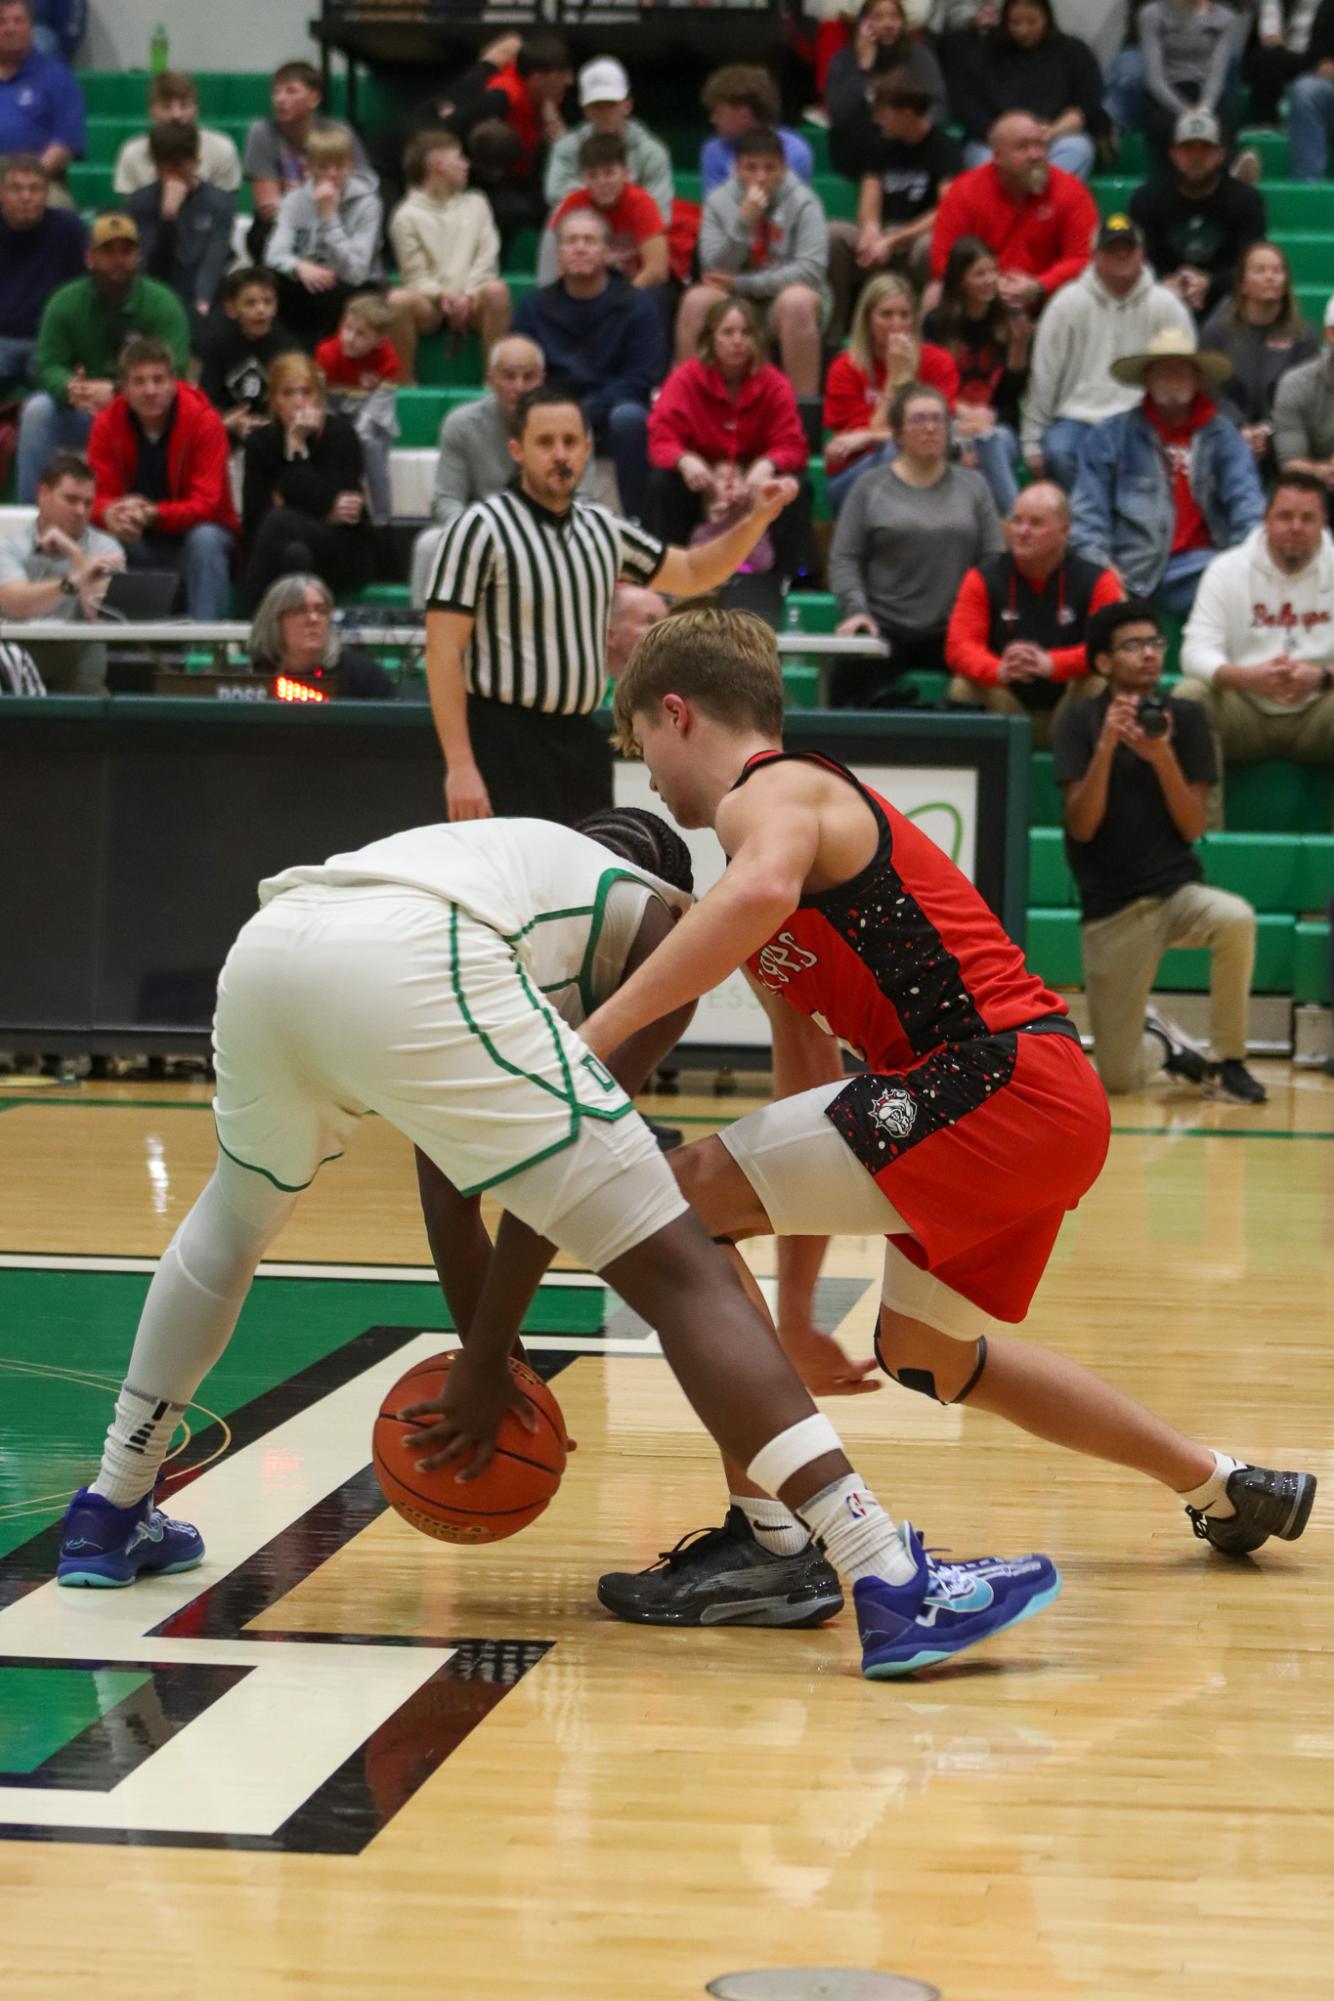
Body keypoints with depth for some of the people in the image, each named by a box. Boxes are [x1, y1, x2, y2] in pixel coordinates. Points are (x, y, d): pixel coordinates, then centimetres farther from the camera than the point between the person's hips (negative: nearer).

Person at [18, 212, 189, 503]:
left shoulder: (163, 304, -12)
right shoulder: (65, 302, -5)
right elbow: (47, 365, -7)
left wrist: (116, 392, -35)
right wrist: (70, 388, -33)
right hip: (80, 411, 2)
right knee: (38, 410, -27)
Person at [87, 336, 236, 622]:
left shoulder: (204, 421, -17)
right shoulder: (107, 424, -8)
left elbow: (205, 505, -22)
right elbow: (99, 497, -10)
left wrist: (152, 513, -40)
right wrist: (110, 514, -37)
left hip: (196, 531, -2)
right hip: (140, 542, 2)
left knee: (204, 540, -35)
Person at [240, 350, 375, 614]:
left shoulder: (340, 434, -5)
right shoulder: (260, 442, 4)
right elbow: (253, 518, -5)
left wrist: (298, 448, -20)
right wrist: (328, 517, -12)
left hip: (345, 558, -2)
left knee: (279, 522, -32)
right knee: (295, 553, -36)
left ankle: (253, 616, -33)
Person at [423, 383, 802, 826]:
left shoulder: (602, 531, 13)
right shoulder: (481, 528, -7)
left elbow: (692, 573, 28)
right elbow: (443, 652, -11)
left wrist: (757, 519, 11)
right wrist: (460, 766, -19)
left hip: (581, 744, 7)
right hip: (505, 748, -7)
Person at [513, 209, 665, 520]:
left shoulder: (635, 305, 0)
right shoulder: (536, 306, 8)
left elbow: (643, 378, -6)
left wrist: (587, 411, -18)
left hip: (611, 415, -2)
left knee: (629, 417, -36)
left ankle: (635, 520, -28)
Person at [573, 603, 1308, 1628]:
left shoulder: (770, 790, -5)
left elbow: (763, 891, -33)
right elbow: (809, 1088, 25)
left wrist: (592, 1038, -32)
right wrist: (793, 1317, 24)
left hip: (1002, 1078, -10)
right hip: (1048, 1106, 10)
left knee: (683, 1198, -10)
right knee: (923, 1355, 30)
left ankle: (768, 1539, -9)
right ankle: (1225, 1489, 43)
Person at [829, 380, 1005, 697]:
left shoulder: (973, 486, 14)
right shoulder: (871, 487, 9)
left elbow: (994, 560, 9)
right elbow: (844, 559, 5)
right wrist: (855, 609, -12)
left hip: (953, 630, 1)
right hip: (884, 628, -1)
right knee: (851, 680, -28)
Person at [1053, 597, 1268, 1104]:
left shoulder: (1186, 717, 1)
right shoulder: (1080, 722, -2)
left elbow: (1192, 828, -4)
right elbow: (1081, 827, -12)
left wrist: (1161, 757, -19)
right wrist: (1106, 745, -23)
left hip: (1177, 890, 1)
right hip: (1109, 907, -1)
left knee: (1235, 918, -36)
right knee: (1119, 1078, -5)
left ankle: (1227, 1061, -16)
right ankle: (1161, 1042, 32)